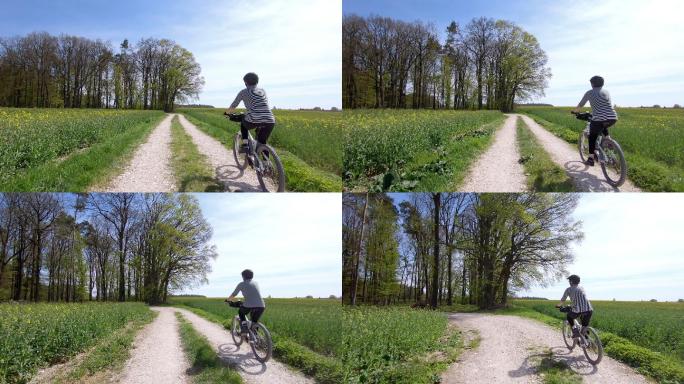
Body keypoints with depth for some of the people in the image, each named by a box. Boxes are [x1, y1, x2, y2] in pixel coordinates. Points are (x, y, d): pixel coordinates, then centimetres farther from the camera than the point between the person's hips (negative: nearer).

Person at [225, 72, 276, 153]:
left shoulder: (243, 92, 13)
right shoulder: (263, 91, 24)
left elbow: (232, 108, 19)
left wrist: (226, 112, 41)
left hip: (254, 121, -3)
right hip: (269, 121, 3)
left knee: (243, 123, 32)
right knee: (262, 143, 23)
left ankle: (244, 144, 19)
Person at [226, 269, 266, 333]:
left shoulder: (242, 284, 11)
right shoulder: (256, 283, 23)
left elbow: (233, 295, 20)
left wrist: (228, 300, 41)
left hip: (249, 305, -3)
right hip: (261, 306, 3)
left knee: (241, 313, 30)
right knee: (254, 322, 27)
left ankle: (244, 326, 9)